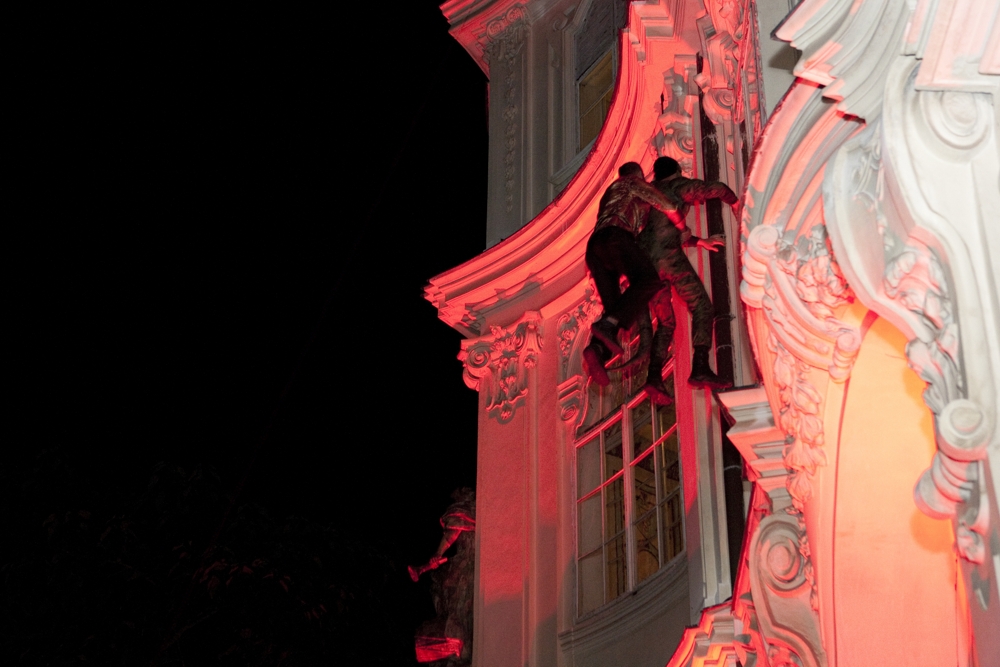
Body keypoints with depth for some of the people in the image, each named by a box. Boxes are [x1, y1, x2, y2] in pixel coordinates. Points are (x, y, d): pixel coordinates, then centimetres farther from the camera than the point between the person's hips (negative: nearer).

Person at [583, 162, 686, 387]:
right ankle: (607, 325, -45)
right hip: (615, 237, -8)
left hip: (594, 247, 8)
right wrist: (683, 229, 29)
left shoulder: (612, 189, 41)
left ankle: (597, 349, -33)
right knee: (649, 280, -25)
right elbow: (667, 207, 12)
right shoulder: (635, 183, 20)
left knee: (614, 307, -3)